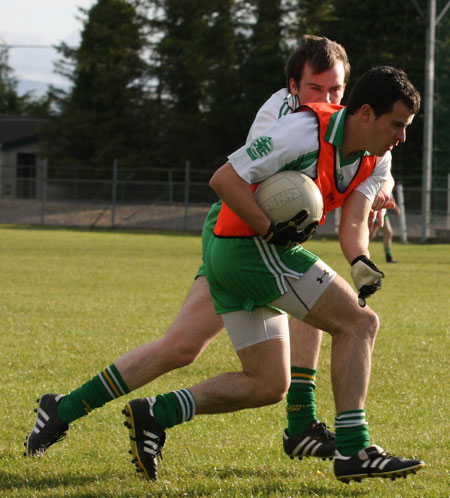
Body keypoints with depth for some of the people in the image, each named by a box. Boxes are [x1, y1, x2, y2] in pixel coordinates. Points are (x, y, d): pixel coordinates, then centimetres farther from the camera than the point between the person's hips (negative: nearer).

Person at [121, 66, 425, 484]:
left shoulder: (376, 159, 6)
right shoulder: (306, 131, -20)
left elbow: (353, 222, -4)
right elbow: (224, 179, -19)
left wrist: (361, 263, -24)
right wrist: (270, 229, -26)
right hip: (255, 247, -9)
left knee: (269, 386, 8)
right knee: (359, 322, -11)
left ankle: (153, 414, 5)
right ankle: (352, 450, -14)